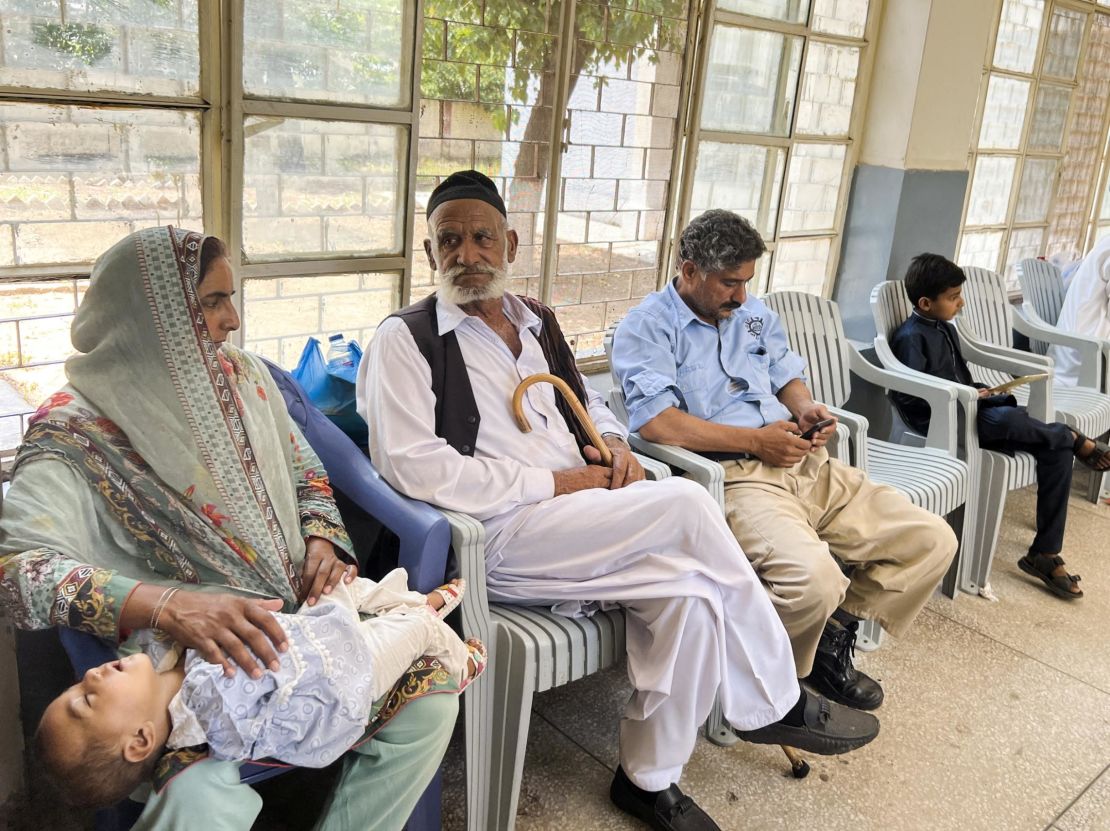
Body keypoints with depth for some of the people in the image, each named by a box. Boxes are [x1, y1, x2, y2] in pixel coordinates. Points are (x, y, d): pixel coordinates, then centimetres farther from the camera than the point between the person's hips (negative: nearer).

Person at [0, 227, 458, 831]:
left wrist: (321, 538, -1)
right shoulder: (75, 428, -9)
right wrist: (167, 605, -35)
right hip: (176, 653, -5)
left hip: (297, 613, 6)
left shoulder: (242, 375, 10)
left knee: (431, 697, -15)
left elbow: (305, 470, 21)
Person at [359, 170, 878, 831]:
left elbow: (588, 403, 31)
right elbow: (415, 469, -15)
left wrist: (613, 444, 5)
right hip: (496, 536, -7)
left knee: (689, 588, -21)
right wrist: (555, 483, -15)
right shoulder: (405, 339, -3)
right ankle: (775, 702, -4)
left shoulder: (538, 322, 19)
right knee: (685, 505, -24)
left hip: (580, 522, 7)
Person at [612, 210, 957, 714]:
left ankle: (833, 634, 11)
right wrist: (755, 440, -13)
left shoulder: (754, 313, 23)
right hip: (735, 477, -8)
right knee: (814, 577, -34)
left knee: (934, 541, -1)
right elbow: (655, 422, -15)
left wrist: (806, 408, 4)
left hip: (806, 465, 8)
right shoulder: (647, 328, -2)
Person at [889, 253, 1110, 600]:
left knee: (1056, 448, -9)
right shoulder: (911, 337, -11)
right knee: (1007, 418, -40)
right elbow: (909, 396, -18)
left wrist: (978, 392, 5)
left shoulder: (946, 329, 17)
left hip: (968, 411, 9)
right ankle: (1076, 440, -5)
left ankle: (1046, 554, -4)